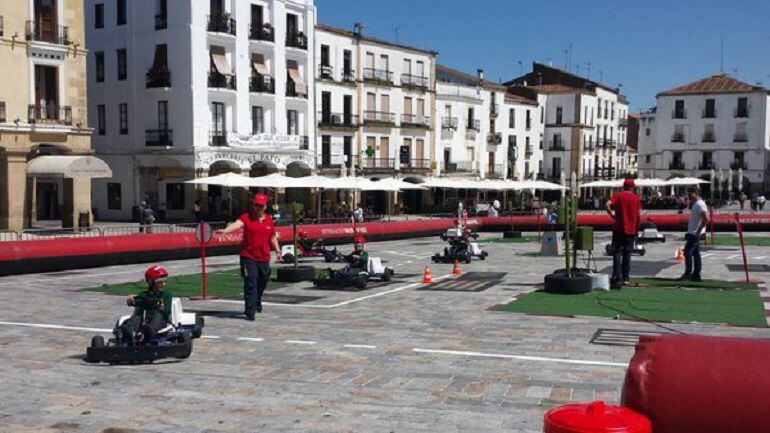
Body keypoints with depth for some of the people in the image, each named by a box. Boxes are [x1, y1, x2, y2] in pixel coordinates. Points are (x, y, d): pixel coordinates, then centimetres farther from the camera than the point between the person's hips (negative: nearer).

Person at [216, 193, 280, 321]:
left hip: (264, 258, 5)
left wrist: (277, 250, 13)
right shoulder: (246, 217, -7)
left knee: (263, 282, 19)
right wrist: (225, 230, -46)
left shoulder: (269, 220, 7)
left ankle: (257, 302, 45)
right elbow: (236, 224, -27)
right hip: (248, 257, -5)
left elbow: (273, 237, 19)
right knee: (250, 283, -10)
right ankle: (250, 311, -7)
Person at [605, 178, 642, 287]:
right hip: (631, 230, 2)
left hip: (619, 229, -2)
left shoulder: (618, 195, -1)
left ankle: (617, 279, -8)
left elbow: (607, 205, -19)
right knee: (627, 254, 10)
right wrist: (637, 231, 10)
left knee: (617, 254, 0)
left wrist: (611, 214, -2)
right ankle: (625, 278, 11)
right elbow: (639, 215, 3)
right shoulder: (637, 198, 4)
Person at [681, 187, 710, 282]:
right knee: (696, 253, 11)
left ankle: (688, 273, -9)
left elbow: (706, 219, -25)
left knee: (687, 252, -10)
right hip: (692, 232, 10)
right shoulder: (695, 204, 15)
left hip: (695, 233, -10)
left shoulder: (699, 204, -16)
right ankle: (696, 275, 15)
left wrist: (698, 231, -21)